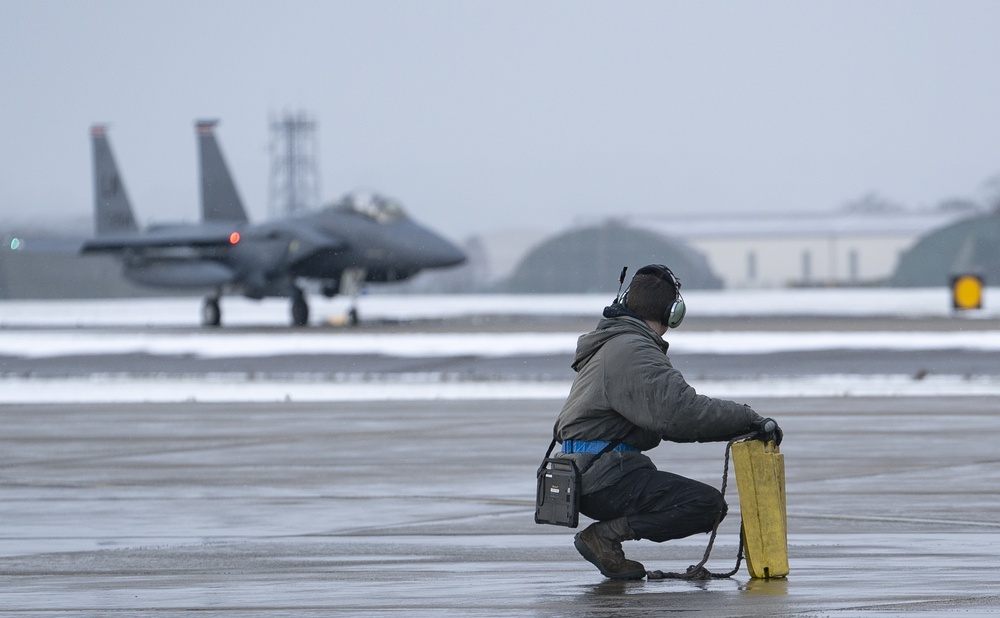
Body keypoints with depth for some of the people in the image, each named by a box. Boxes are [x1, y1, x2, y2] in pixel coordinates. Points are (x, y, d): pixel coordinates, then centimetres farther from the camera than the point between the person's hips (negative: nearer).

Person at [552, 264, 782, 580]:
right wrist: (749, 420, -18)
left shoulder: (612, 345, 21)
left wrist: (739, 425, 10)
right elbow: (681, 412, -25)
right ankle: (604, 535, -13)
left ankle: (606, 534, 7)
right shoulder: (633, 351, -14)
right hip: (603, 478, -10)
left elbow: (666, 417, 20)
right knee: (707, 505, -17)